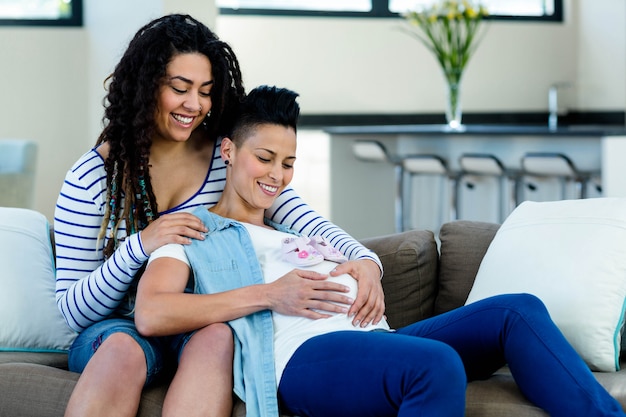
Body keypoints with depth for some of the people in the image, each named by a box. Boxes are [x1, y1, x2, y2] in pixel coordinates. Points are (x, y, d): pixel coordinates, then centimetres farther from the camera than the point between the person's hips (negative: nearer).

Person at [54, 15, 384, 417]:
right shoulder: (90, 178, -2)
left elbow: (306, 221, -9)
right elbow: (71, 309, -4)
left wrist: (364, 260, -30)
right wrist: (138, 247, -20)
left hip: (205, 326, 2)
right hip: (119, 326, -1)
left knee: (217, 336, -34)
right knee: (123, 349, -37)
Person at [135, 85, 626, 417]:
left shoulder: (295, 231, 38)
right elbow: (150, 315, -5)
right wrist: (268, 295, -8)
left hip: (372, 337, 8)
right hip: (303, 353, -8)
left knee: (518, 311, -11)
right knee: (437, 364, -38)